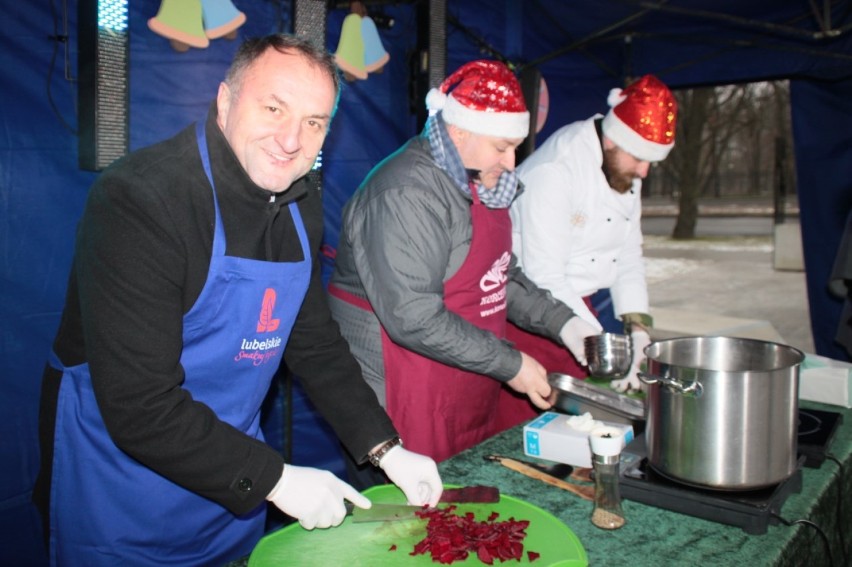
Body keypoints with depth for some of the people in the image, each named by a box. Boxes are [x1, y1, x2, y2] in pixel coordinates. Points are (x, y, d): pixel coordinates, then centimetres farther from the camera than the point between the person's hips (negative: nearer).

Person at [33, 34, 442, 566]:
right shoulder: (139, 198, -26)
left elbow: (315, 342, 5)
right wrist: (275, 479, -23)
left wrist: (386, 448, -2)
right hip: (123, 481, -6)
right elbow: (140, 407, -28)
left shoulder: (301, 203, -4)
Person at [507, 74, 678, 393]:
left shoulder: (625, 171, 4)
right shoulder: (554, 171, -23)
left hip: (575, 300, 8)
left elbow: (628, 255, 6)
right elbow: (544, 278, -25)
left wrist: (638, 328, -6)